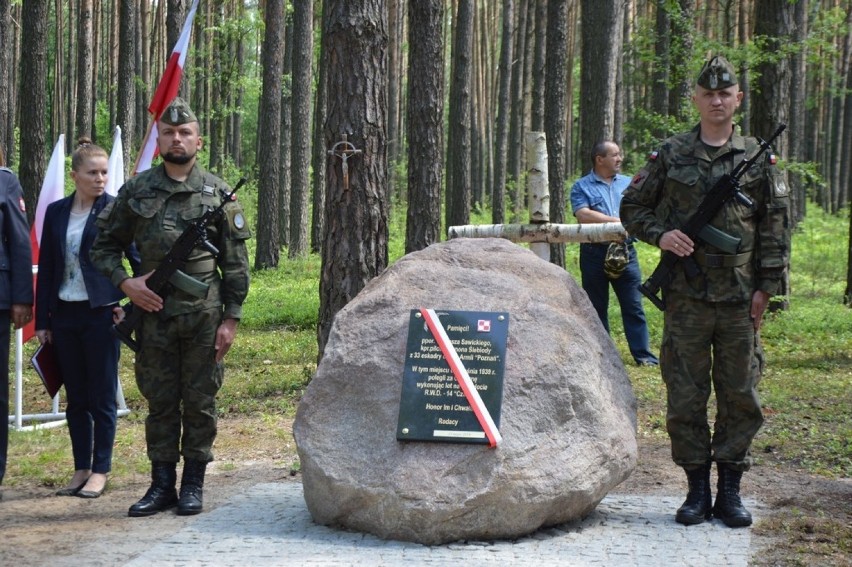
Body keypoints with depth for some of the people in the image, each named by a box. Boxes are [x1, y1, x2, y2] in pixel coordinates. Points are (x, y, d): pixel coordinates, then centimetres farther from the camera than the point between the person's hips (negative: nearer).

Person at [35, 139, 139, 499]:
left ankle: (100, 472, 9)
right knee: (75, 398, 10)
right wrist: (42, 320, 9)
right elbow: (46, 268, 11)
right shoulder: (56, 213, 8)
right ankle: (81, 469, 18)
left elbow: (136, 256, -3)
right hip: (65, 314, 4)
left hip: (101, 312, -4)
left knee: (102, 398, 1)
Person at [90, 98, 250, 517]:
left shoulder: (216, 193, 3)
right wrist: (125, 283, -5)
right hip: (153, 313, 1)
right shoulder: (136, 191, 6)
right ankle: (162, 485, 16)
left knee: (200, 402, 4)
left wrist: (231, 318, -3)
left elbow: (236, 263, 2)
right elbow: (104, 246, 12)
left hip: (204, 315, -1)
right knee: (160, 402, 7)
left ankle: (193, 485, 14)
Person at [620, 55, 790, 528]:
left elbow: (776, 226, 7)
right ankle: (697, 489, 13)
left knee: (740, 395, 4)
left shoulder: (758, 158, 7)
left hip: (740, 298, 1)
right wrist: (660, 235, -7)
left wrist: (766, 286, 1)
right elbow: (632, 207, 12)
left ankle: (730, 491, 14)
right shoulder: (670, 155, 5)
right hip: (686, 296, 0)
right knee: (685, 396, 2)